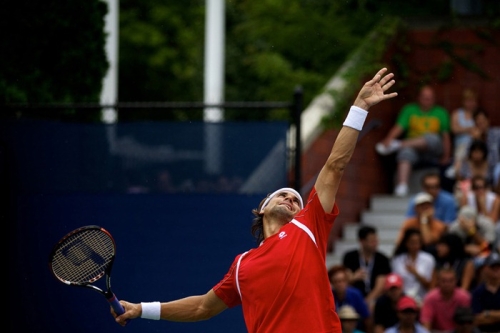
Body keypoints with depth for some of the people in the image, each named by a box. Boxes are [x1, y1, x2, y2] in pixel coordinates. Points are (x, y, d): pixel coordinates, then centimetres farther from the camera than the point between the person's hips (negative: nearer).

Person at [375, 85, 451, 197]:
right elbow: (398, 128, -3)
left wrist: (446, 157, 0)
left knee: (433, 138, -35)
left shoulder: (441, 113, 12)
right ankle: (402, 187, -52)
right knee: (406, 153, -36)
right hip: (413, 149, 0)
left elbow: (446, 136, 9)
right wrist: (388, 139, -22)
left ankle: (397, 145, -35)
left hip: (433, 152, 0)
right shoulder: (409, 110, 11)